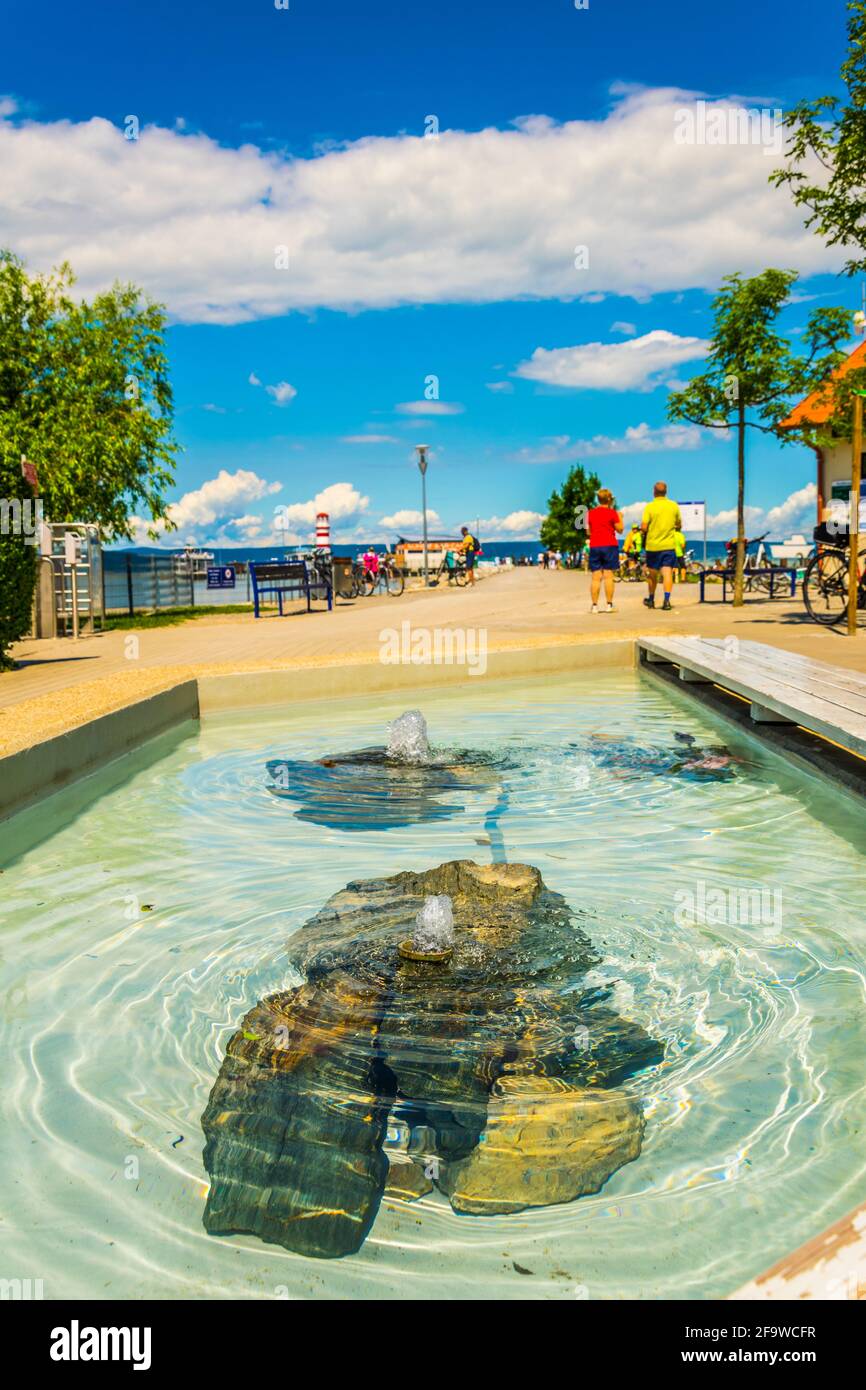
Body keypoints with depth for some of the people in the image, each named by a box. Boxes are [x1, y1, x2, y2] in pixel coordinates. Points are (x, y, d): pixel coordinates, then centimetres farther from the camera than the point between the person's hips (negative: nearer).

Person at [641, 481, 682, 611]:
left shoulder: (650, 507, -8)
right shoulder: (674, 506, 2)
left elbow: (644, 527, -13)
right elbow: (679, 525, 12)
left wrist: (644, 532, 8)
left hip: (652, 545, -1)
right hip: (668, 545, 1)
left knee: (652, 573, 13)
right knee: (667, 573, -4)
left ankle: (651, 599, 27)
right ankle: (666, 600, -17)